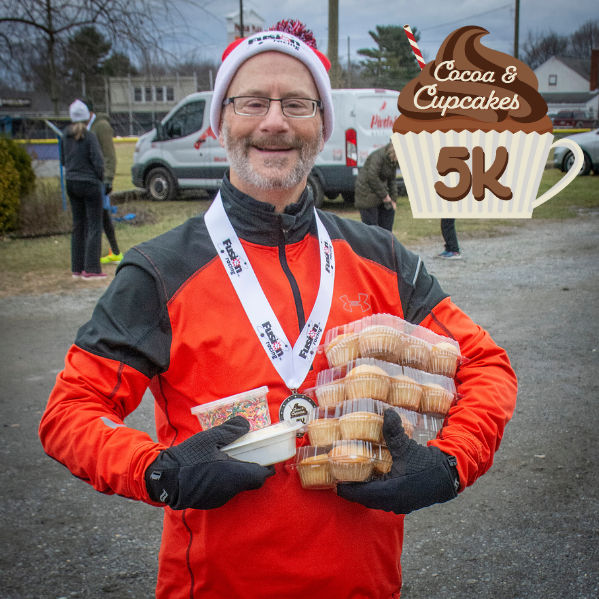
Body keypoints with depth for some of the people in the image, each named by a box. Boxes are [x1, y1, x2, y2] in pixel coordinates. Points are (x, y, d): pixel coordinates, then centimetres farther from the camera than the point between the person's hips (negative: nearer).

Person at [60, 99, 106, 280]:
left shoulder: (66, 135, 5)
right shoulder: (89, 136, -14)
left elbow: (63, 160, 13)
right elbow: (98, 162, -16)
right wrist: (100, 179, -1)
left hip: (71, 183, 7)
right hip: (90, 184, -7)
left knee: (78, 226, 14)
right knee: (94, 226, -1)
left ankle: (77, 268, 16)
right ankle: (91, 269, -3)